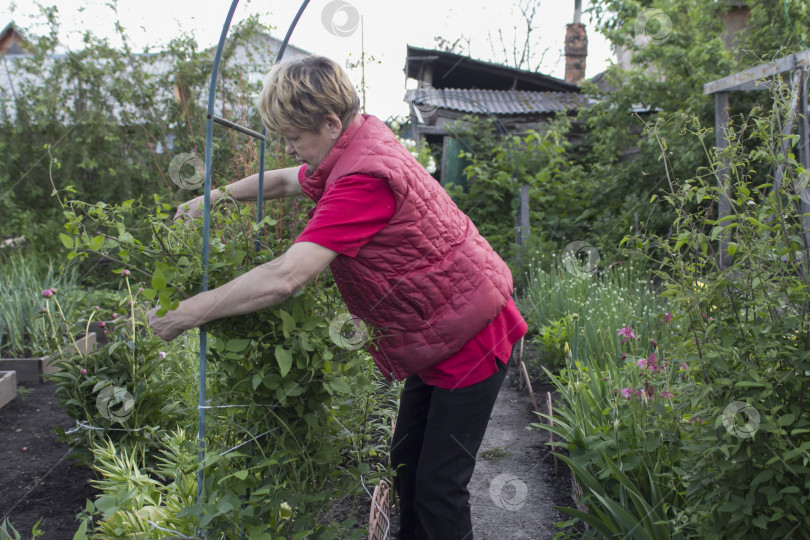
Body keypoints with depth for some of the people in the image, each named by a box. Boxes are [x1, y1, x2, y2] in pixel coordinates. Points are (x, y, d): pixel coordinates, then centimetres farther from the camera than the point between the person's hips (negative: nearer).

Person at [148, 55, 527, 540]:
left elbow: (283, 279, -37)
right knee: (406, 464, 18)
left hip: (471, 340, -10)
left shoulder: (364, 178, -30)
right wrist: (213, 198, 16)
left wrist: (187, 313, -27)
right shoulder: (362, 141, 2)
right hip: (436, 337, 10)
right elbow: (287, 180, 22)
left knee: (438, 486, -1)